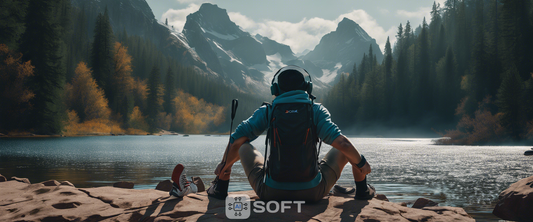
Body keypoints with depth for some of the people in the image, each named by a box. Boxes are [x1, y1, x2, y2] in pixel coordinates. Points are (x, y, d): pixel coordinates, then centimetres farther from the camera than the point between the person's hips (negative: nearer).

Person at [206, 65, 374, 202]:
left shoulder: (267, 111, -1)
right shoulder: (317, 110, -3)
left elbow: (235, 140, -4)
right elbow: (341, 143, -12)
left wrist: (224, 165, 14)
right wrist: (361, 163, 6)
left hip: (270, 193, 1)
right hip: (313, 193, 0)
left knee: (243, 147, 26)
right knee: (344, 149, 23)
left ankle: (220, 189, 30)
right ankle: (362, 191, 30)